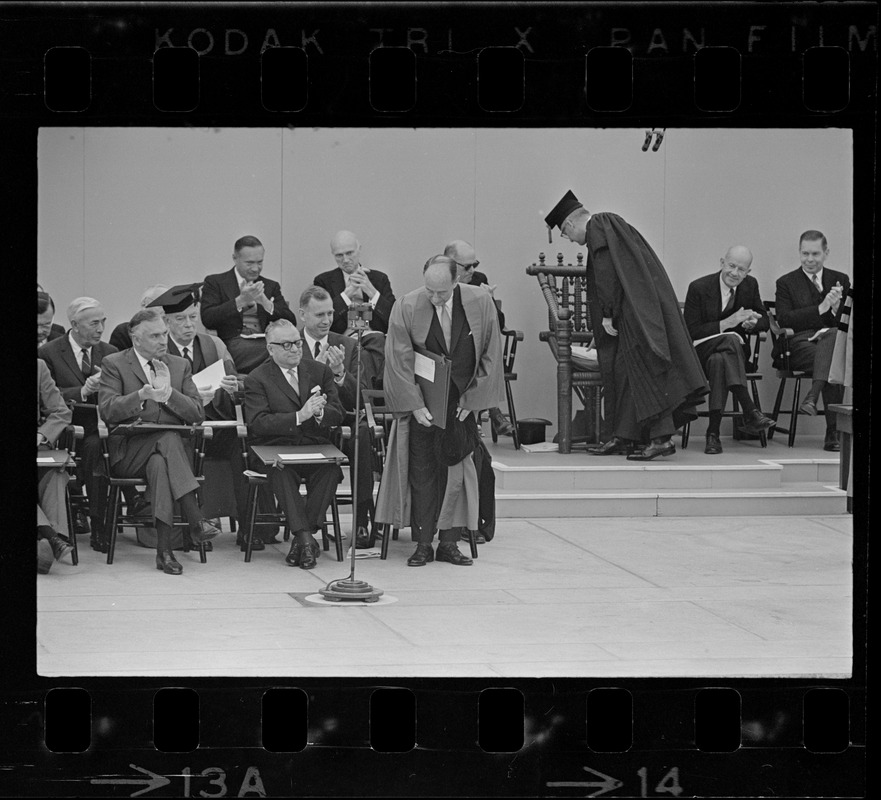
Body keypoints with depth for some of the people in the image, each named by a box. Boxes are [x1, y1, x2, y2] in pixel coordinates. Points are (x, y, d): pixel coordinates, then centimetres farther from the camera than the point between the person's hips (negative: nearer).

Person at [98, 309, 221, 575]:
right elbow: (107, 410, -9)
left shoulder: (180, 366, 16)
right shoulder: (114, 364, 5)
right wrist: (141, 396, -25)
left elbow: (197, 414, 5)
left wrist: (168, 394, -11)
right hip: (128, 451, -3)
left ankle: (164, 548, -39)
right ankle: (195, 520, -42)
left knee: (159, 465, -33)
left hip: (169, 446, 3)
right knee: (169, 439, -34)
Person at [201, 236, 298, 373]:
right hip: (233, 345, -4)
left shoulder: (271, 287, 22)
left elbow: (291, 322, 8)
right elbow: (207, 319, -5)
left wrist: (265, 302, -9)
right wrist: (241, 301, -15)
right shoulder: (215, 283, 11)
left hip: (266, 344, 4)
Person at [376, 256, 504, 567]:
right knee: (421, 472, -1)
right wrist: (415, 406, -16)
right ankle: (423, 544, 5)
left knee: (459, 470, 0)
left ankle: (449, 543, 7)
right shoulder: (406, 308, -14)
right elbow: (399, 362, -11)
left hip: (462, 403, 1)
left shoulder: (481, 304, -11)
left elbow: (490, 357, -3)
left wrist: (471, 400, -6)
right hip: (420, 404, -1)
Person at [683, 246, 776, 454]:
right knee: (730, 340, -38)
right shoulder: (699, 287, -9)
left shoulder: (750, 285, 5)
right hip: (701, 351, -3)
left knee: (719, 361, -36)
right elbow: (691, 332, -12)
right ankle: (750, 414, -43)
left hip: (736, 351, 3)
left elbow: (764, 320, 15)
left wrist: (752, 323, -11)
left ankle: (713, 431, -36)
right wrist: (726, 324, -23)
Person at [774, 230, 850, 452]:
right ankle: (833, 431, -35)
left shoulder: (841, 280, 19)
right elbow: (784, 320, -4)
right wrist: (821, 308, -13)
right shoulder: (786, 282, 12)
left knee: (833, 335, -37)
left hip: (834, 339, 2)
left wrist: (837, 307, -11)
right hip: (800, 344, -2)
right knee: (832, 363, -34)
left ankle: (813, 396, -41)